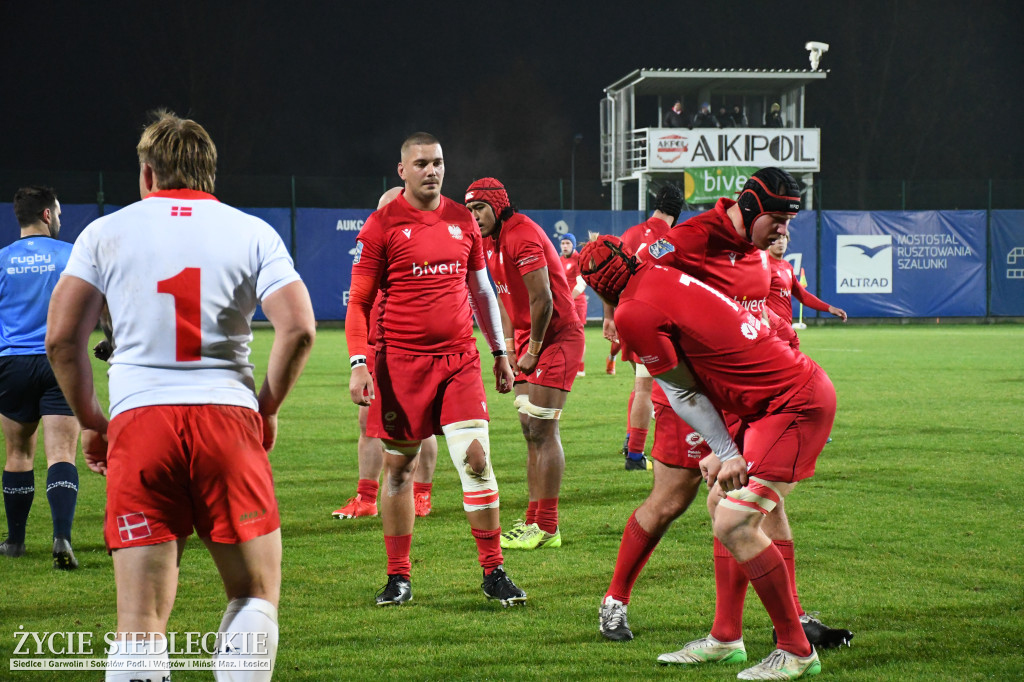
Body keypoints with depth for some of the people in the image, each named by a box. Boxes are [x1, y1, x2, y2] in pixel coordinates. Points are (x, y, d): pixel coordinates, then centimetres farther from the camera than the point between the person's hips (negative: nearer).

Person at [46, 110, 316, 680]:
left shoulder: (105, 233, 10)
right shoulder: (253, 233, 10)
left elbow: (62, 340, 3)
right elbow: (298, 329, -3)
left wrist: (92, 422, 16)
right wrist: (267, 410, 11)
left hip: (137, 420, 1)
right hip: (228, 417, 0)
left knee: (141, 622, 0)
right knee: (257, 595, 11)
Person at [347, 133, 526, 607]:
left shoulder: (462, 221, 10)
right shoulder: (382, 225, -2)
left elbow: (481, 290, 21)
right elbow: (359, 301, -1)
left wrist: (500, 352, 20)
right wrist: (358, 364, -11)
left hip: (460, 359, 3)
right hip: (401, 363, -2)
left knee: (476, 458, -5)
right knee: (398, 466, 4)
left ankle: (493, 572, 3)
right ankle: (398, 577, 15)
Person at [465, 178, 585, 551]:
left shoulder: (522, 236, -19)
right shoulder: (490, 242, 12)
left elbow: (542, 300, -22)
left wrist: (533, 350, -14)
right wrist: (511, 348, 10)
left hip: (556, 339, -10)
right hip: (530, 342, 10)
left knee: (543, 431, -11)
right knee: (531, 432, 10)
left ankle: (547, 528, -9)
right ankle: (534, 521, 15)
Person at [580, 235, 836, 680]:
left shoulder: (633, 313, -13)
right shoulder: (666, 272, 10)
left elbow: (684, 394, -7)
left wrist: (727, 454, -2)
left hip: (794, 406, -10)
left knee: (734, 527, -11)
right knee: (721, 504, 17)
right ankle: (726, 640, 26)